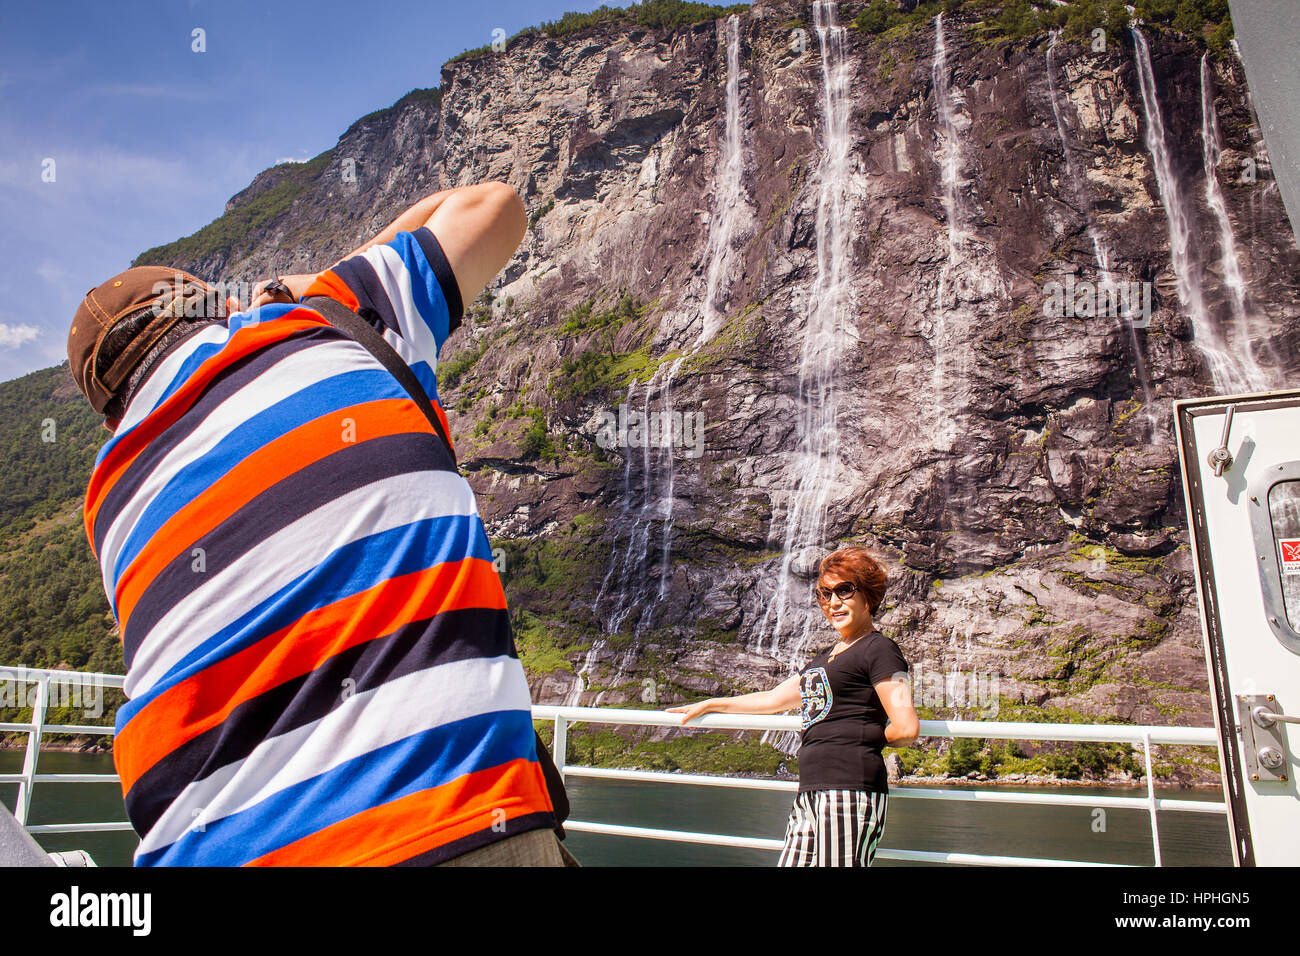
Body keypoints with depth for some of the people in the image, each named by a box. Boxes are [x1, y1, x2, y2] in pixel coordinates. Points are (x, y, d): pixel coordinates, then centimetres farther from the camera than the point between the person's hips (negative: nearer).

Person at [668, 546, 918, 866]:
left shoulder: (878, 649, -4)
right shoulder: (827, 657, 22)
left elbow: (906, 729, -13)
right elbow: (775, 699, 30)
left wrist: (867, 736, 5)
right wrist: (710, 705, 35)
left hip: (849, 791, -8)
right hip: (811, 793, 8)